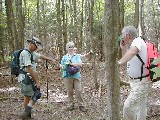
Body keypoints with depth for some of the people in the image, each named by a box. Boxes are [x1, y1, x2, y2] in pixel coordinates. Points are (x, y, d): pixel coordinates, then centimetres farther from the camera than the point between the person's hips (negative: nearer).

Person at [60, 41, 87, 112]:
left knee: (78, 91, -5)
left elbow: (80, 64, -7)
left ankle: (81, 105, 4)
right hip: (67, 76, 1)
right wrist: (63, 67, -4)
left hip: (76, 76, -1)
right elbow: (61, 65, 18)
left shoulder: (77, 56, 7)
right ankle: (71, 105, 15)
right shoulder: (64, 57, 13)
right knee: (69, 92, 3)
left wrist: (71, 63, -17)